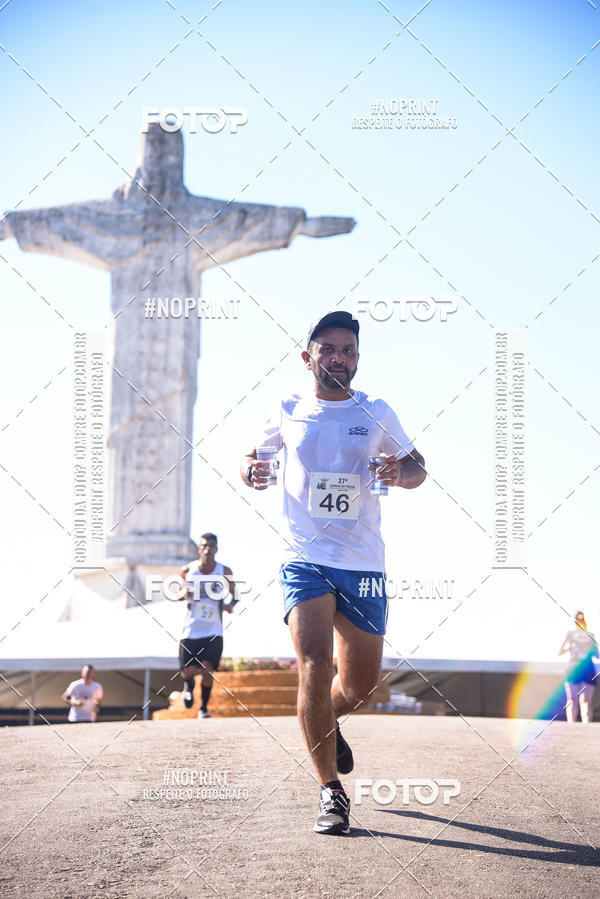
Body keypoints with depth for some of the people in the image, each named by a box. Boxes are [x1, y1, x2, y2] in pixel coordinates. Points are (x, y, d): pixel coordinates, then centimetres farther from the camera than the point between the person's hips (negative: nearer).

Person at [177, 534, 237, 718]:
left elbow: (234, 594, 12)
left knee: (207, 669, -14)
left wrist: (230, 605, -11)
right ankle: (189, 684, 38)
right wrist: (184, 593, -11)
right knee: (188, 671, -1)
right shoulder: (187, 570, 0)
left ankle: (204, 707, 8)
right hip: (191, 629, 1)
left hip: (213, 631, -1)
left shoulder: (225, 572, -1)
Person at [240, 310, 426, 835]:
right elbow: (252, 455, 19)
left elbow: (417, 468, 15)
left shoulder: (377, 414, 6)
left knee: (361, 683, 8)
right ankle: (331, 791, -8)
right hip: (305, 560, -2)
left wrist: (400, 473, -9)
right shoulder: (288, 413, 5)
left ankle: (327, 719, 45)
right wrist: (252, 472, -5)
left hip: (364, 564, 2)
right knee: (314, 668, -20)